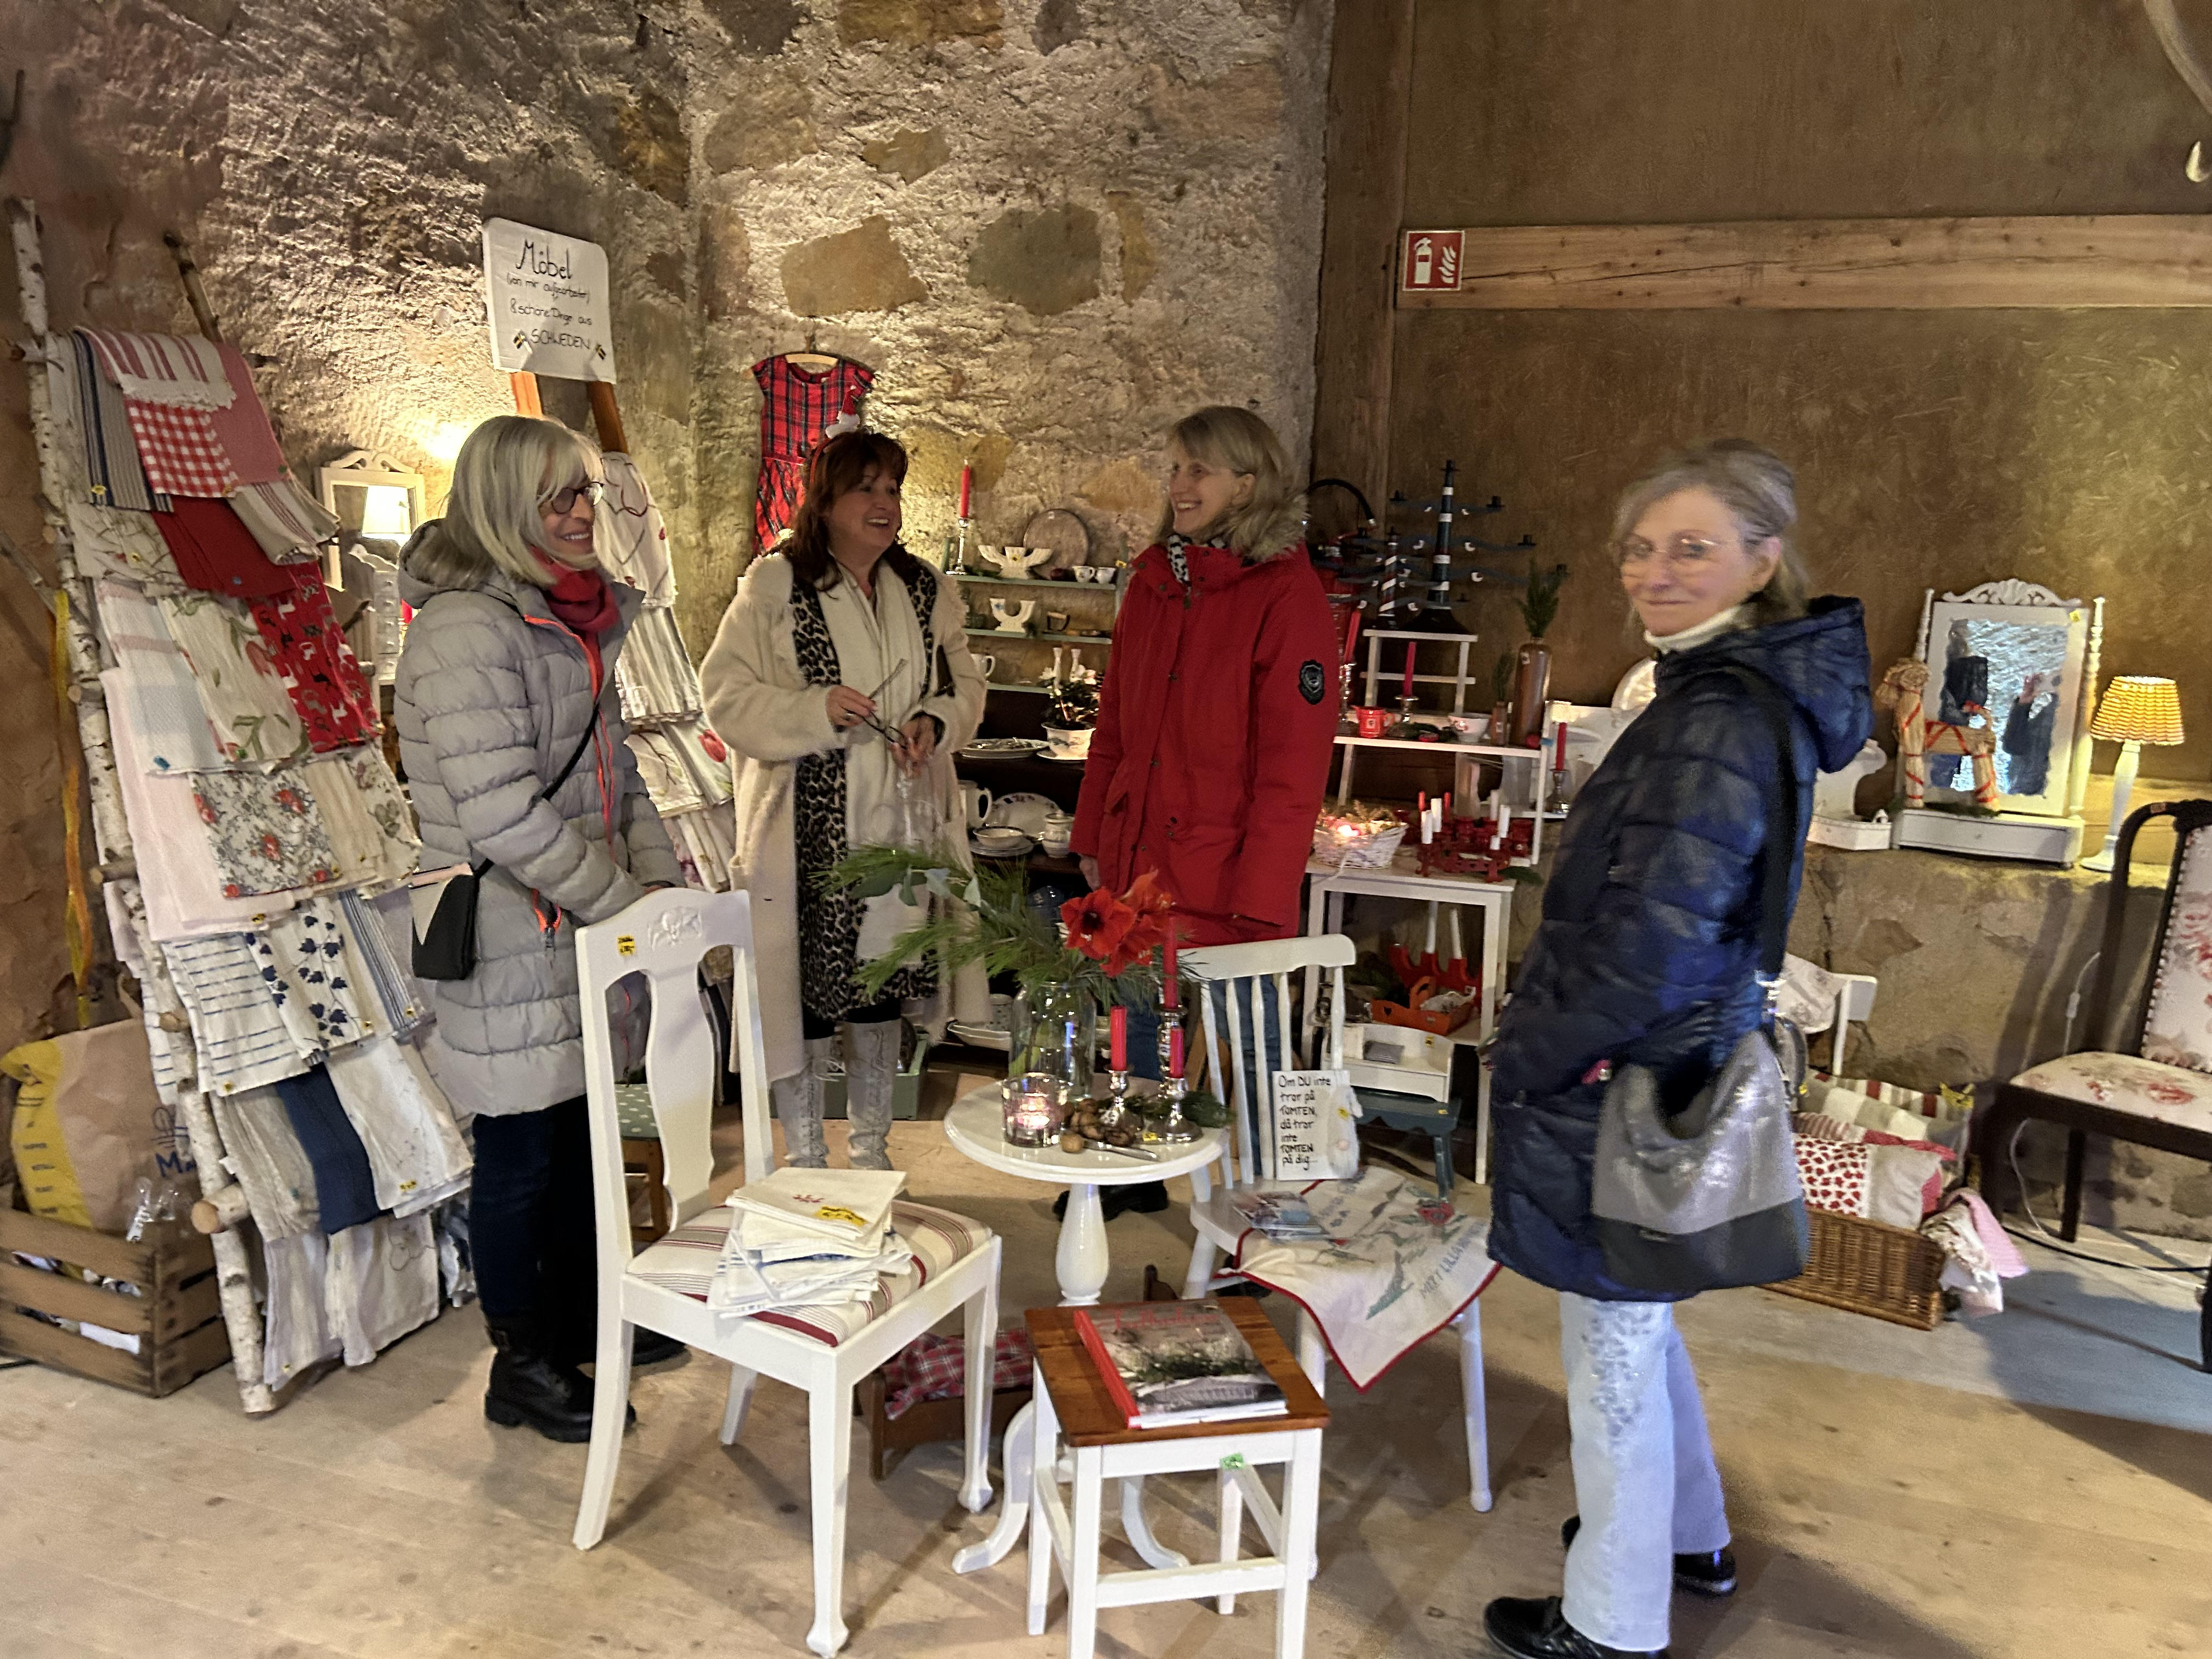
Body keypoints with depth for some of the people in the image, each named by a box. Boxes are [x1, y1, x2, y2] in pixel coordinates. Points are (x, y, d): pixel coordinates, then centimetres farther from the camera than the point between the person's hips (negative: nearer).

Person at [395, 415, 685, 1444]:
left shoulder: (573, 617, 11)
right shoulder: (466, 630, -19)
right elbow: (503, 817, -25)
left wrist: (659, 874, 4)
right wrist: (628, 901, -18)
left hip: (581, 934, 9)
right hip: (509, 943, -8)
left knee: (579, 1132, 20)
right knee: (520, 1156, 5)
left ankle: (574, 1319, 39)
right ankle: (521, 1369, 24)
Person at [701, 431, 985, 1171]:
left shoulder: (927, 591, 9)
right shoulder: (772, 589, -7)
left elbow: (964, 684, 16)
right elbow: (727, 698, -9)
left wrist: (937, 719, -6)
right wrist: (818, 710, -23)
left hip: (899, 826, 5)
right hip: (806, 836, -5)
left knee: (882, 993, 16)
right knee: (806, 994, 3)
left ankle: (873, 1152, 33)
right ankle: (805, 1159, 21)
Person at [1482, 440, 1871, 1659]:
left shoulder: (1719, 722, -23)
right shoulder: (1739, 693, 9)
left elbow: (1652, 940, -27)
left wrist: (1525, 1058, -13)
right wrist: (1543, 1035, 8)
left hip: (1625, 1088, -10)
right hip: (1663, 1067, 10)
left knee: (1615, 1342, 8)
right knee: (1635, 1319, 26)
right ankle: (1691, 1538, 48)